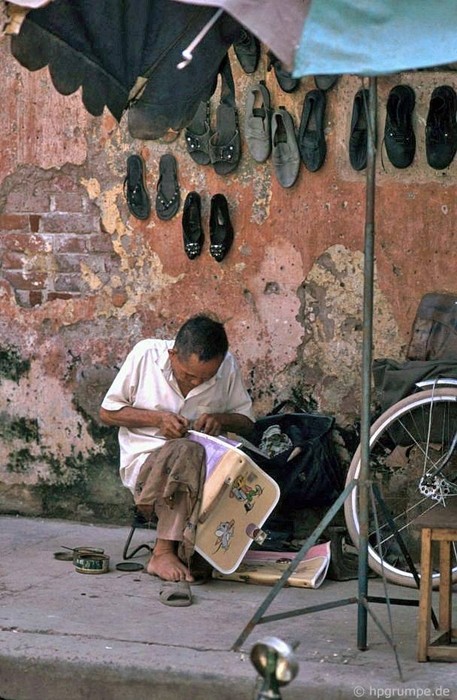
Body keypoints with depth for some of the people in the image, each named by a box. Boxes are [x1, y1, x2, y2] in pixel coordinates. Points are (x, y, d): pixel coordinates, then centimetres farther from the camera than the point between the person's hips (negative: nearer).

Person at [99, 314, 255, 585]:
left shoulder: (228, 365, -2)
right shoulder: (146, 354, -9)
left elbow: (247, 421, 11)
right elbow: (107, 412, -1)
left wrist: (220, 419, -12)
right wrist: (158, 418, -15)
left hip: (201, 458, 3)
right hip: (145, 458, -3)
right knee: (187, 453, -37)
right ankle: (164, 551, -29)